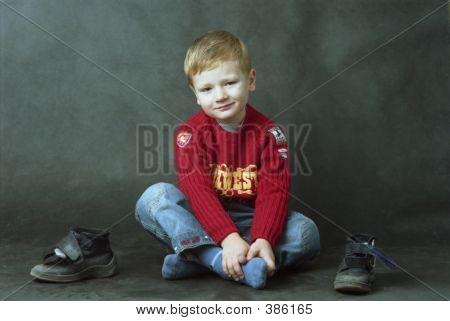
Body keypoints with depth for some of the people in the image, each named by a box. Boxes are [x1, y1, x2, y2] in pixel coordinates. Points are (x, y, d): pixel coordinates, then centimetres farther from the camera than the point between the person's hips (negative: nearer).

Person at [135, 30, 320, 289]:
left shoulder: (268, 133, -3)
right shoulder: (190, 133, -7)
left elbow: (273, 191, -15)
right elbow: (197, 190, -19)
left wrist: (263, 240, -33)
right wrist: (228, 238, -35)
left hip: (250, 224, 1)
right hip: (200, 225, -1)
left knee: (306, 231, -24)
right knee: (155, 196, -25)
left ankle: (197, 261, -30)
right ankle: (221, 261, -42)